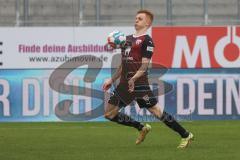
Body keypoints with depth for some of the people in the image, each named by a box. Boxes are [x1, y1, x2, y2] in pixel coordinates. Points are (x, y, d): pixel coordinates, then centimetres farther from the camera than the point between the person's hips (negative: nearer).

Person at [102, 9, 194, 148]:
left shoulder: (147, 40, -6)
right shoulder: (128, 39, 18)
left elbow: (145, 64, -14)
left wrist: (133, 79, -28)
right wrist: (112, 80, 22)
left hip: (139, 84, -8)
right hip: (125, 84, 8)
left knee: (157, 112, -10)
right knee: (109, 114, 9)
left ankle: (186, 136, 2)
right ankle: (142, 128, 23)